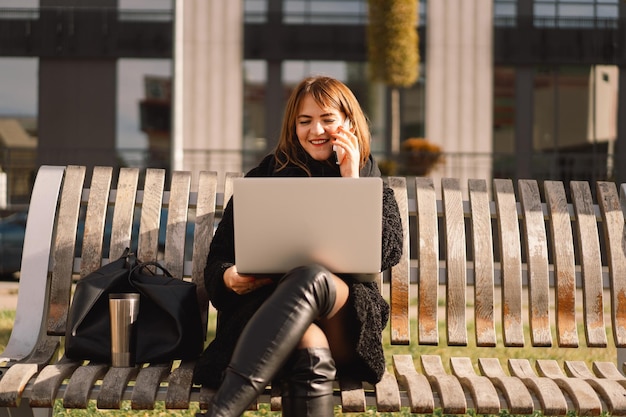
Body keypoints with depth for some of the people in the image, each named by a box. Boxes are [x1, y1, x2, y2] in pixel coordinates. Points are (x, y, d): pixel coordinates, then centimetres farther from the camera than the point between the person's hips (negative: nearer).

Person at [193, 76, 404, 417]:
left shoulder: (371, 183, 22)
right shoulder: (265, 177, 19)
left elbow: (389, 253, 4)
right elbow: (218, 258, 15)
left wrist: (352, 183, 1)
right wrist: (229, 277, -9)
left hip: (344, 314, 0)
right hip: (266, 306, 0)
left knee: (311, 276, -38)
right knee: (312, 354, -40)